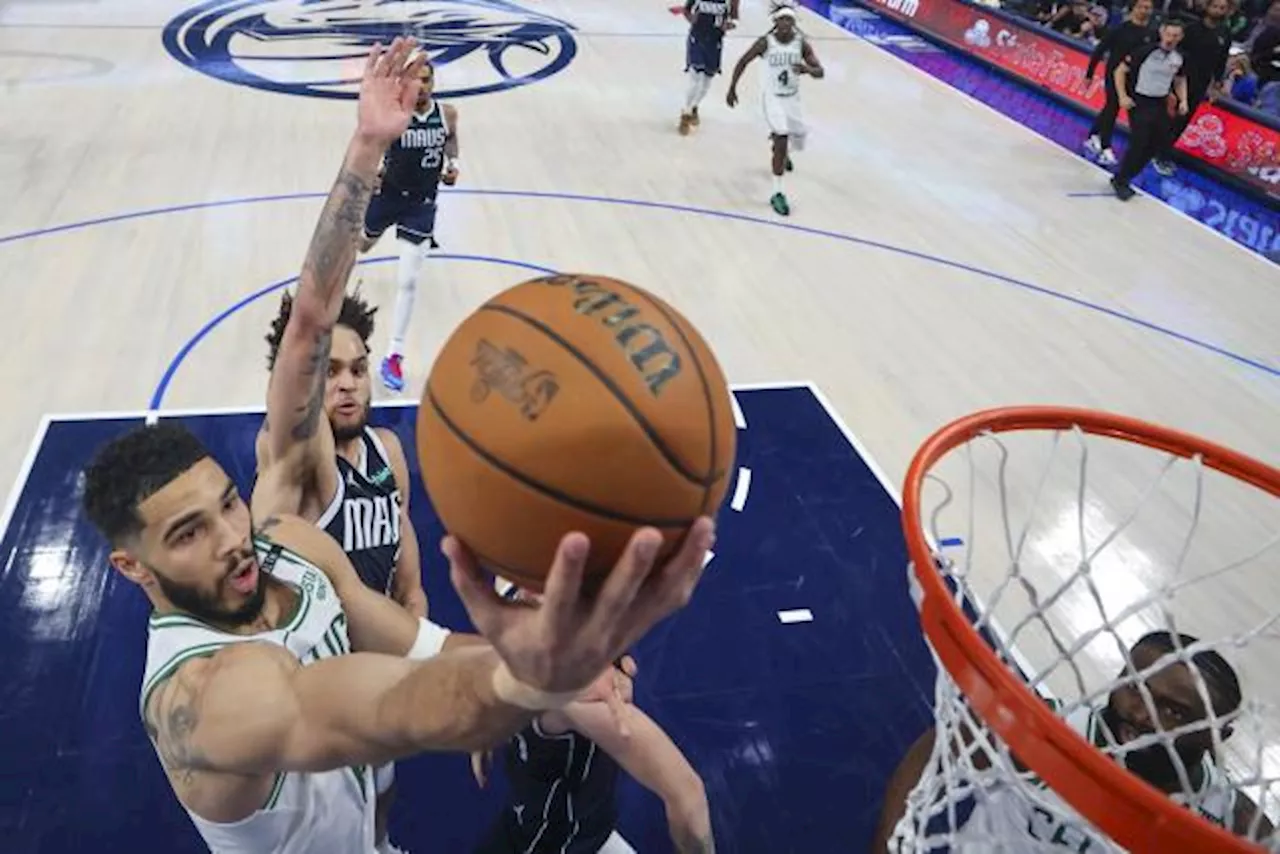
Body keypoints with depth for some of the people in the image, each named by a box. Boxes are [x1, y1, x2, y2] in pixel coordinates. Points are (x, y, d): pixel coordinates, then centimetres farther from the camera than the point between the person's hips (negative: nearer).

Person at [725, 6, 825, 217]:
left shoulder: (802, 43, -9)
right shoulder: (765, 42, -15)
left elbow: (820, 72, -11)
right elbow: (743, 62, -2)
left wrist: (807, 69, -33)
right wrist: (732, 88, -3)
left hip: (792, 98, 4)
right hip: (772, 97, -4)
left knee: (796, 140, 19)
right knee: (782, 138, -21)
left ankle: (782, 154, 61)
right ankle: (777, 194, -15)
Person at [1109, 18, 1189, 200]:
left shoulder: (1179, 58, 1)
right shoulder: (1146, 51, -16)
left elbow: (1180, 80, 19)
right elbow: (1120, 71, -10)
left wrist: (1183, 100, 5)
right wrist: (1123, 96, -16)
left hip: (1160, 104, 6)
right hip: (1139, 102, -6)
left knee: (1155, 144, 6)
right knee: (1139, 143, -14)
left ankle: (1123, 178, 20)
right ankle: (1120, 180, 5)